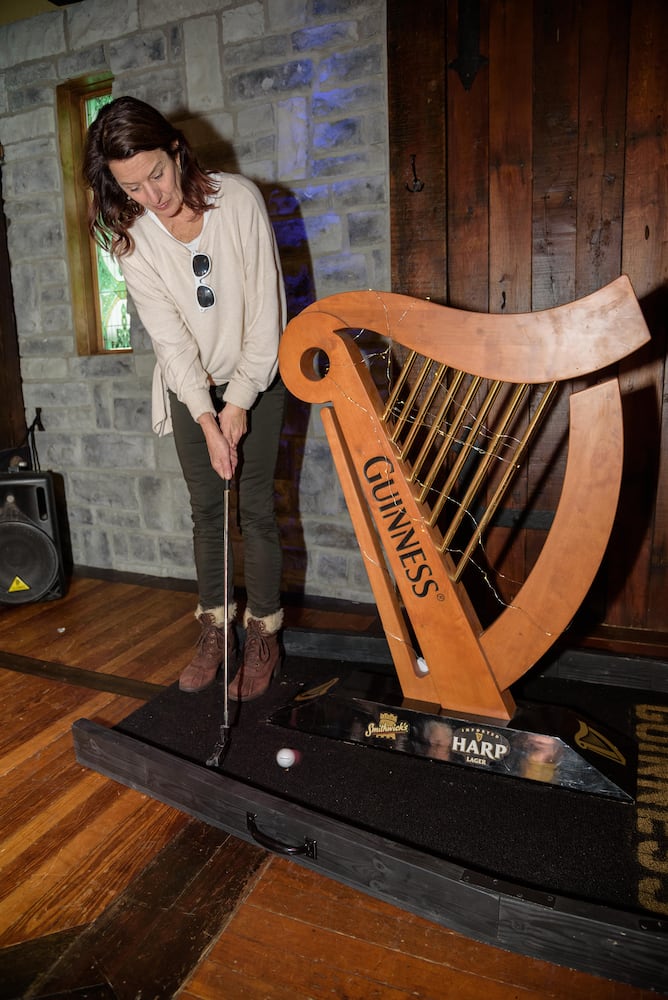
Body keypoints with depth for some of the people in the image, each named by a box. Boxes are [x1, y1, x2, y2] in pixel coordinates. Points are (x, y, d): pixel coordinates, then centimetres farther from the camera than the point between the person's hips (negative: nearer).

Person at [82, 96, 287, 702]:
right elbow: (170, 337, -11)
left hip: (256, 377, -2)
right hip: (189, 385, 3)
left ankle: (264, 634, 11)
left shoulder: (239, 199, -14)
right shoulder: (132, 238, -7)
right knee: (206, 508, 5)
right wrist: (207, 419, -20)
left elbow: (267, 309, -14)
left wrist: (240, 402, -14)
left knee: (256, 507, -3)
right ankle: (215, 629, 19)